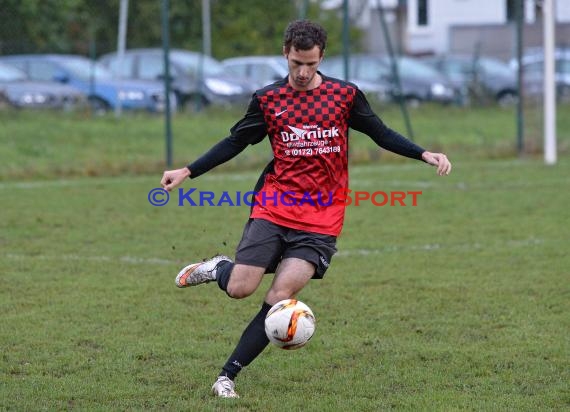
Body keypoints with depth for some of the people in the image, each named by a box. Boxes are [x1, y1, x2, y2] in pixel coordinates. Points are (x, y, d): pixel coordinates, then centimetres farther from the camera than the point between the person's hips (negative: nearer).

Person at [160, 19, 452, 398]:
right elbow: (234, 143, 12)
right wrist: (187, 172, 4)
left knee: (280, 296, -13)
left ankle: (228, 376, -4)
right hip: (273, 210, 1)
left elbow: (382, 134, 10)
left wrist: (425, 155, -4)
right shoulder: (267, 99, 3)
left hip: (320, 221, -1)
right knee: (240, 289, -10)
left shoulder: (345, 95, 2)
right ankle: (218, 269, 28)